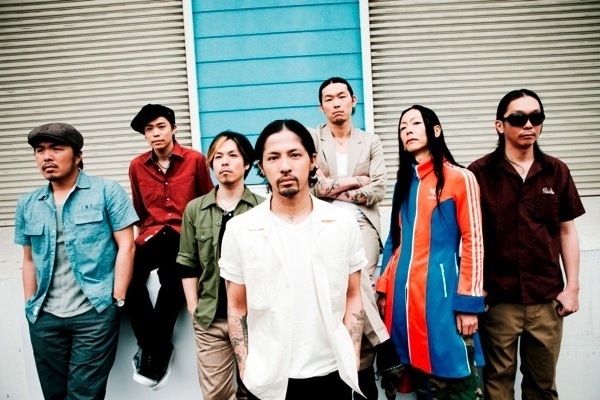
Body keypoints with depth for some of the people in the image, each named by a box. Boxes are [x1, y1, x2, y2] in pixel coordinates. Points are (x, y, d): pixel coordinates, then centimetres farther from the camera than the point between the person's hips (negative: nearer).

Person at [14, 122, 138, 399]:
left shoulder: (107, 192, -4)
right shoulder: (27, 205, 9)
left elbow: (126, 246, -7)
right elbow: (29, 260, 15)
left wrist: (118, 301, -10)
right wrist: (30, 306, 10)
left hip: (94, 313, -4)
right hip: (44, 316, 5)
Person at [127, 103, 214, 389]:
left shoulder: (195, 160, 3)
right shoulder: (137, 166, 11)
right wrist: (147, 233, 9)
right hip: (152, 236, 3)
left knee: (172, 277, -32)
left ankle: (152, 354, -12)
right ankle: (157, 349, -9)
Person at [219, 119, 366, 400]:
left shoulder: (344, 223, -3)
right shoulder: (239, 229, -6)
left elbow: (353, 296, 3)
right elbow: (237, 307, 0)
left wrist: (353, 361, 0)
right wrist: (245, 370, -2)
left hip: (332, 372, 1)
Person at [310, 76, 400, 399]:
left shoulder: (371, 142, 15)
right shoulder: (310, 139, 11)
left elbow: (378, 191, 2)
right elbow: (311, 184, -3)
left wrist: (334, 190, -2)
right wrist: (354, 182, 1)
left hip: (361, 223, 0)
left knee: (359, 284, -18)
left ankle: (364, 374, -4)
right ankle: (384, 344, 7)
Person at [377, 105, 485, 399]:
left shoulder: (460, 178, -3)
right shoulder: (403, 183, 16)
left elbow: (473, 242, -7)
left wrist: (469, 301, -12)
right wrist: (384, 289, 11)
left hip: (441, 290, -6)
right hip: (405, 293, 6)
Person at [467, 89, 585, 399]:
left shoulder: (557, 171, 4)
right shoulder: (480, 172, -5)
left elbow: (567, 231, 9)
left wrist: (572, 286, 5)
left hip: (547, 298, 3)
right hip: (498, 298, -2)